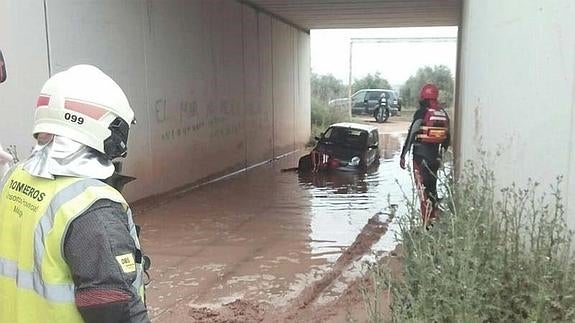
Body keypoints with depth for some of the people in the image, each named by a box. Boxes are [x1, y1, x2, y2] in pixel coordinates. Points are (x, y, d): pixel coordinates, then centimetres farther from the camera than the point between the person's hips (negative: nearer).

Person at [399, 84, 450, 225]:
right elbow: (447, 138, 14)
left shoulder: (421, 113, -11)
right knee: (432, 187, 19)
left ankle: (427, 224, -4)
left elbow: (411, 135, -12)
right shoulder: (444, 114, 7)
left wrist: (403, 155, -7)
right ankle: (434, 217, 27)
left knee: (423, 189, -3)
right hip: (436, 156, 6)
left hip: (421, 156, -6)